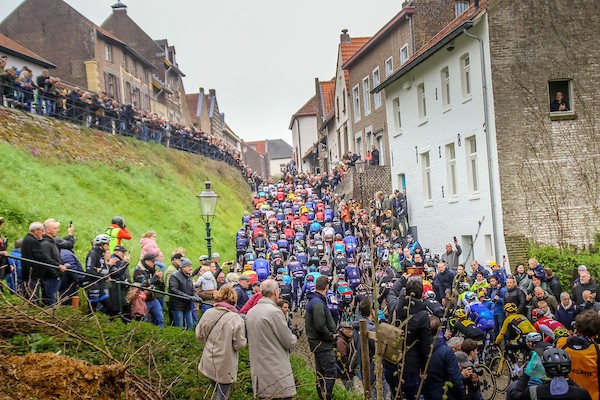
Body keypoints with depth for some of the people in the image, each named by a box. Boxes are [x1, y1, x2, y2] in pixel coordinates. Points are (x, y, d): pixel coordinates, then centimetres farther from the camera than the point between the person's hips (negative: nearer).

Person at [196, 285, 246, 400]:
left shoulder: (207, 313, -8)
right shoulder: (236, 319, -22)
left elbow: (199, 336, 3)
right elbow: (240, 344, -19)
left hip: (209, 363, 5)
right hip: (225, 367, -5)